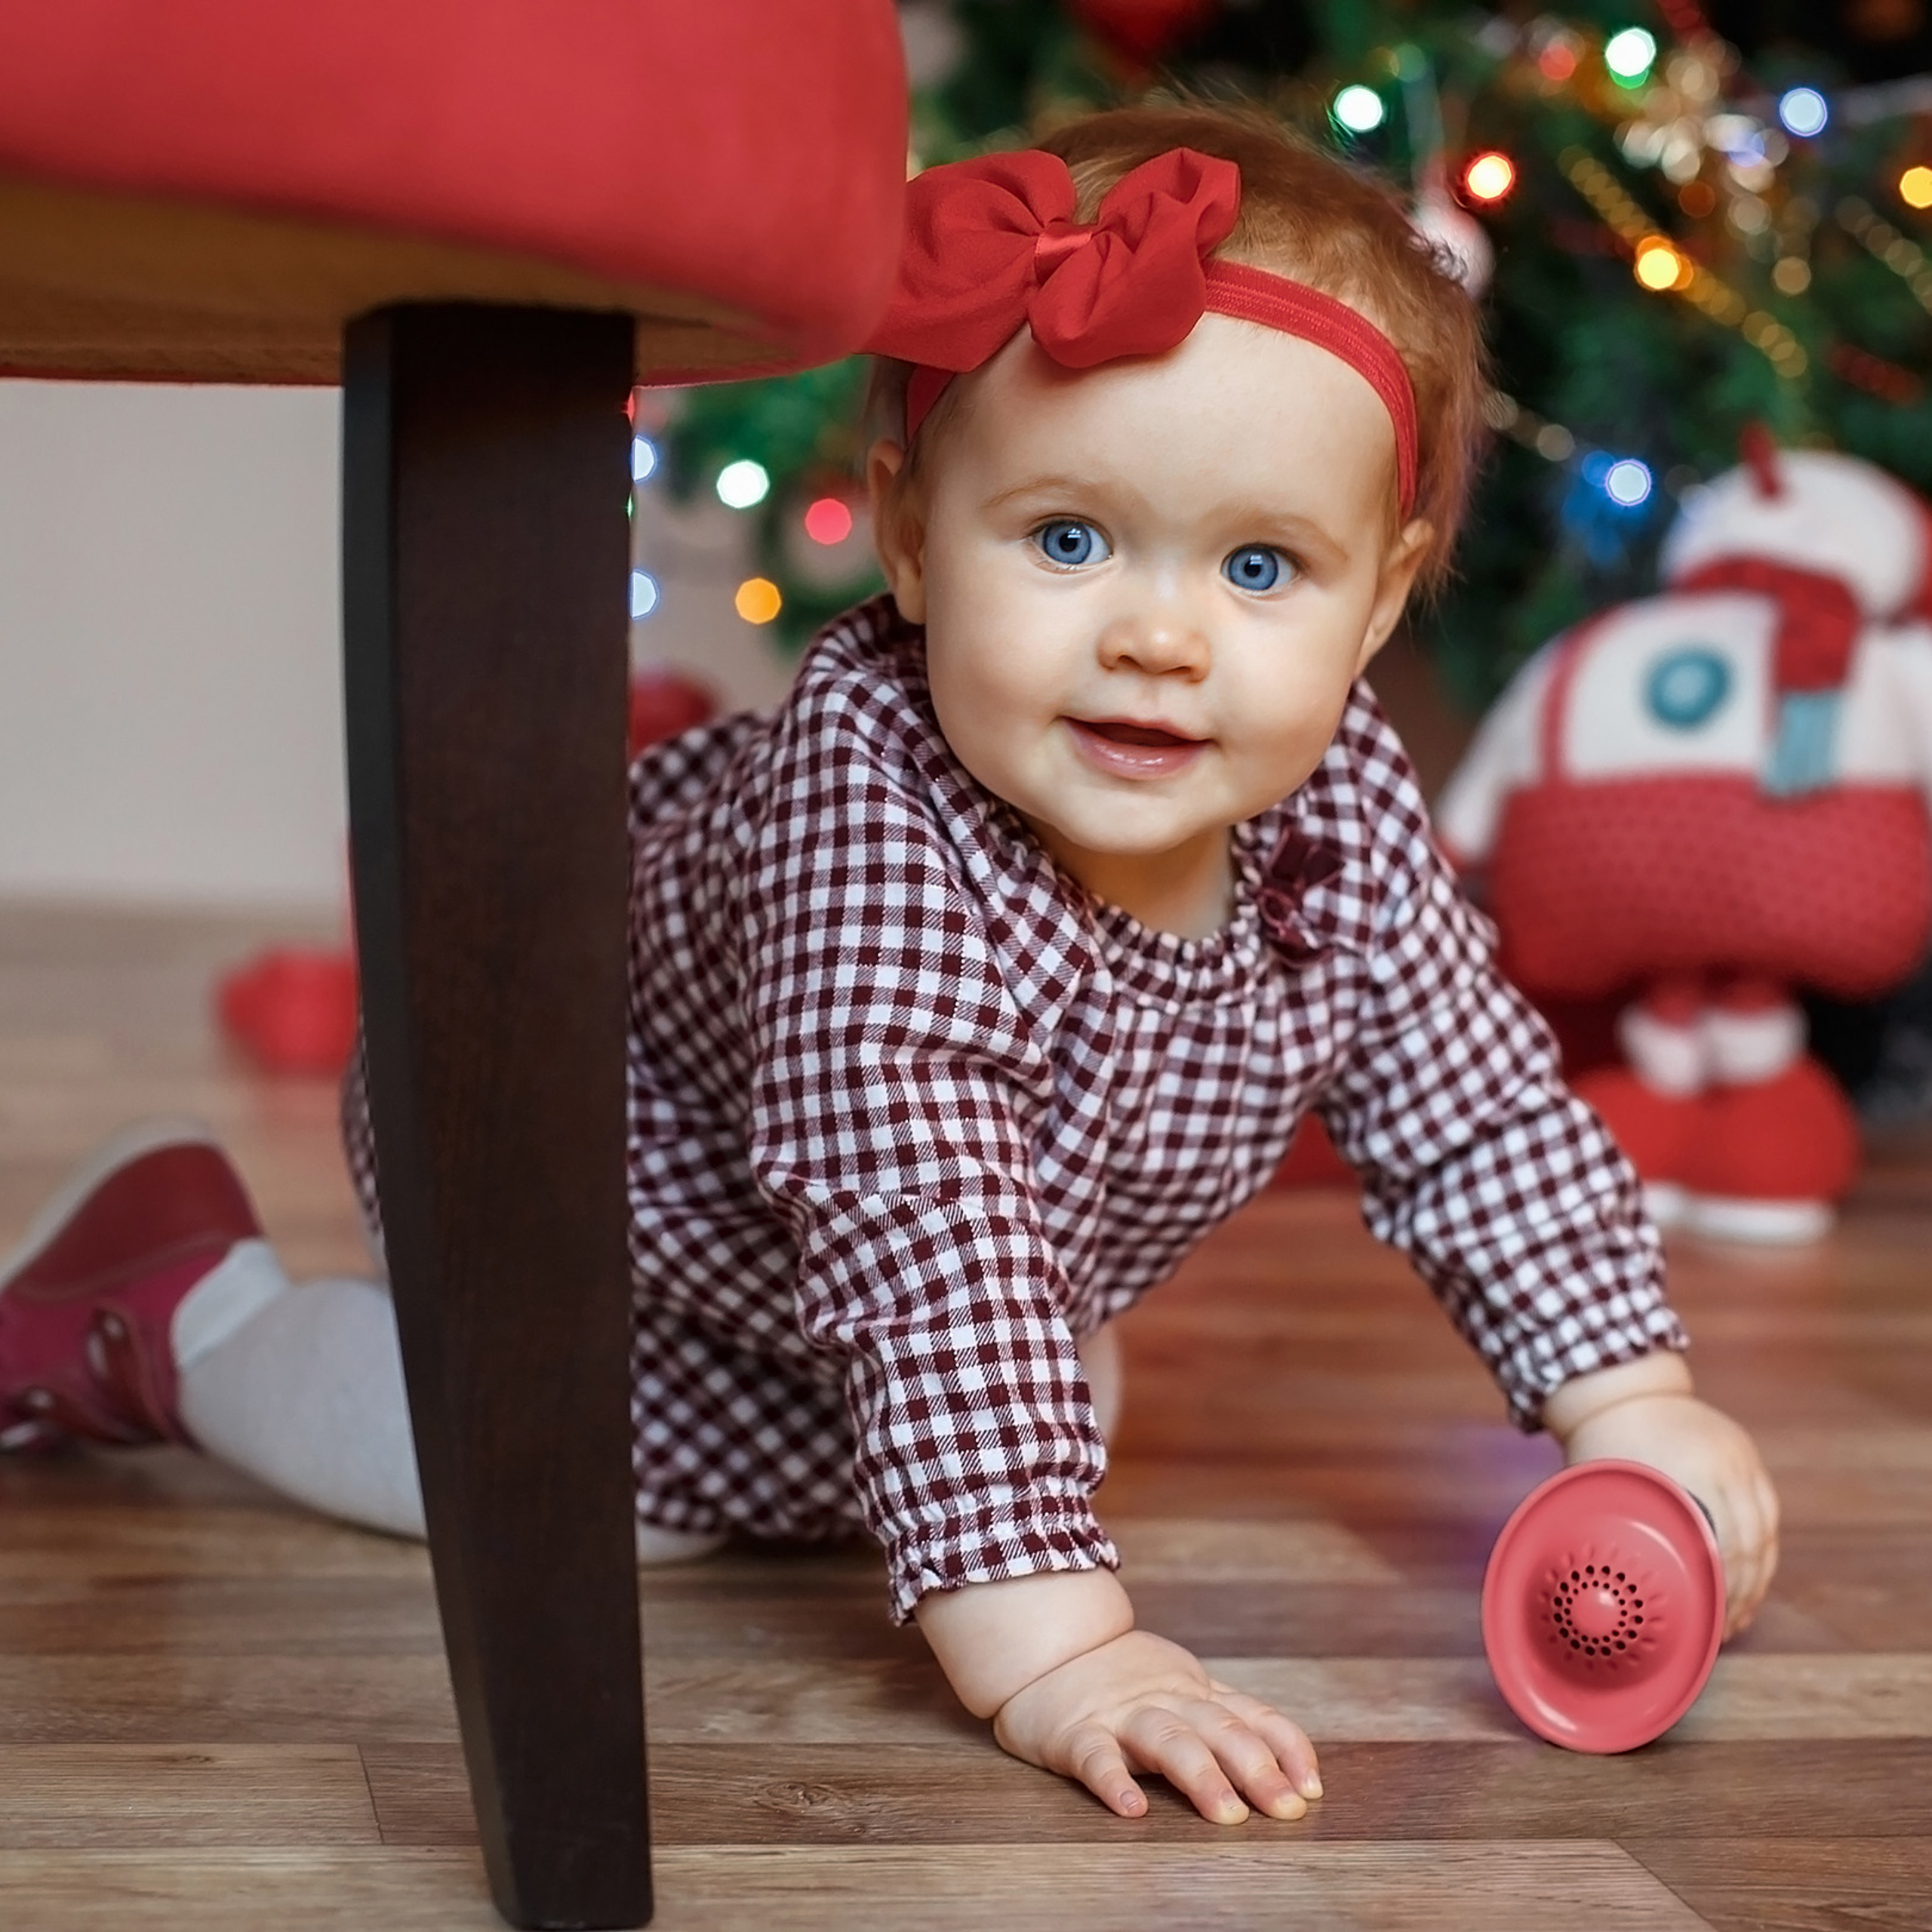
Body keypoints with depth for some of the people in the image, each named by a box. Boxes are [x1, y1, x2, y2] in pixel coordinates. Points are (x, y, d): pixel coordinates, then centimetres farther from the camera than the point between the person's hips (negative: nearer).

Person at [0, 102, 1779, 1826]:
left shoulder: (1340, 812, -24)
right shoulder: (874, 827, -46)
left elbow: (1479, 1106, -10)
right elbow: (916, 1239, -52)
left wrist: (1630, 1399, -14)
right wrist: (1044, 1638, -57)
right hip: (537, 1126, -6)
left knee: (1066, 1411, 16)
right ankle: (185, 1309, 12)